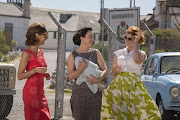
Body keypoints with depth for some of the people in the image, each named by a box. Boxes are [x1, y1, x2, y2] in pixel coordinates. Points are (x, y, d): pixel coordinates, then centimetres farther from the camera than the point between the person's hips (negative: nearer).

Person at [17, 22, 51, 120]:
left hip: (40, 92, 8)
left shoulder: (40, 52, 13)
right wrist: (35, 70, -22)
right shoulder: (26, 54, -11)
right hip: (31, 91, -8)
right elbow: (19, 76, -12)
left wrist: (45, 75, 8)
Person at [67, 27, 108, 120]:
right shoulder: (73, 55, 1)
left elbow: (105, 69, 2)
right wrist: (81, 69, -24)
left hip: (94, 92, 2)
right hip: (79, 92, -2)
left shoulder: (96, 53, 8)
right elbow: (70, 76, -6)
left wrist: (98, 79, -17)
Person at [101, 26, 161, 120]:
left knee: (134, 112, -13)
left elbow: (137, 60, -18)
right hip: (118, 85, 3)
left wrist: (135, 43, -8)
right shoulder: (118, 54, 15)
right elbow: (112, 74, 16)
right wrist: (114, 70, -7)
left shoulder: (142, 54, 7)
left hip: (133, 86, -3)